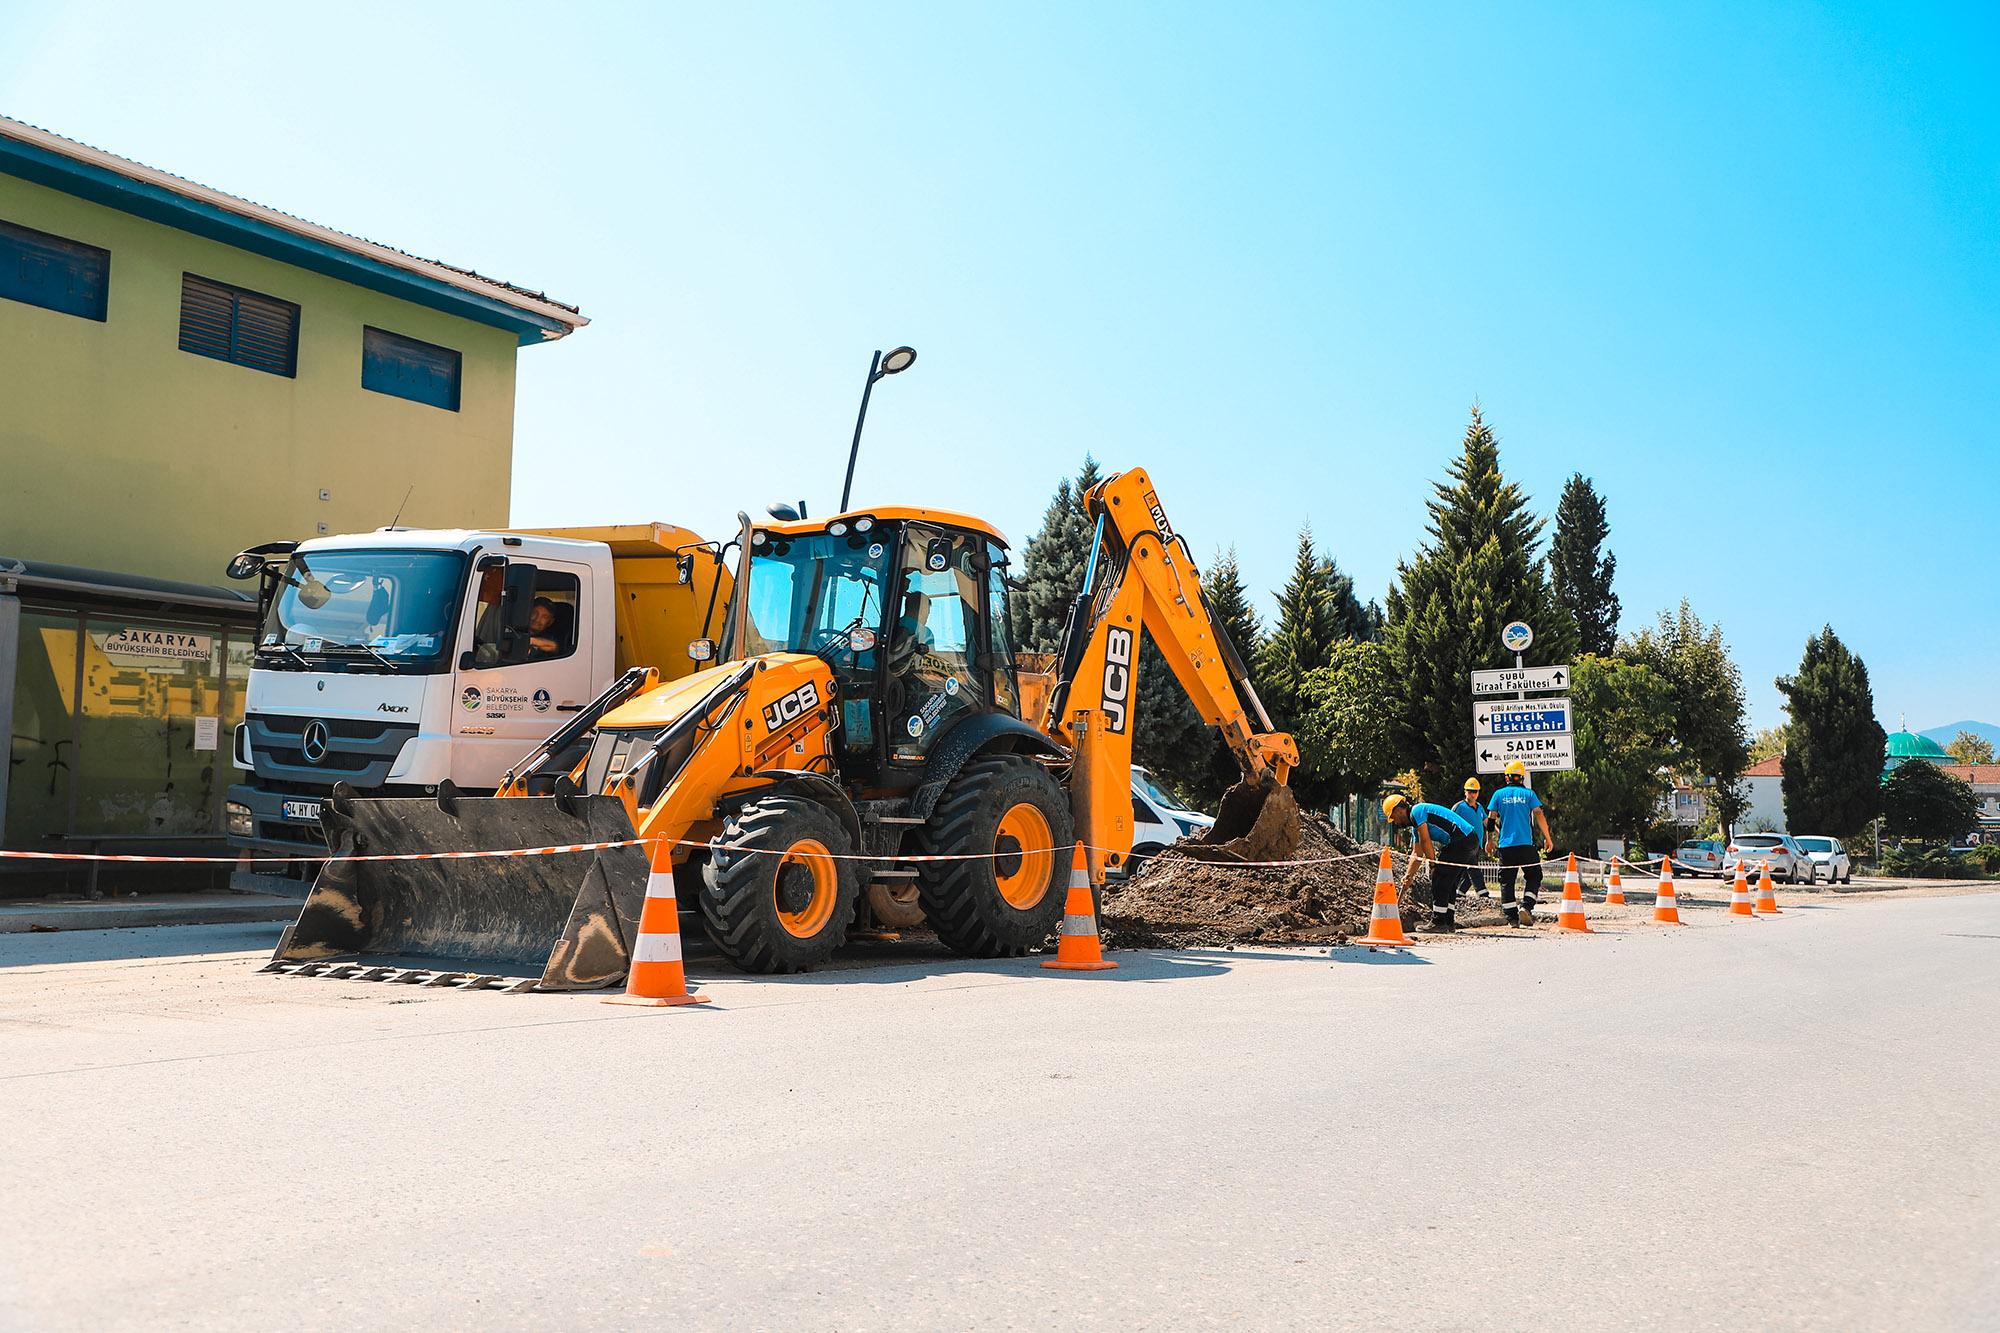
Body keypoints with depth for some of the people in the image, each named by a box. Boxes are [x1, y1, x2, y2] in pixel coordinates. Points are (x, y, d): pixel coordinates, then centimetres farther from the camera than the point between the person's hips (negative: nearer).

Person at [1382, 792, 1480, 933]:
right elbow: (1417, 853, 28)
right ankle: (1450, 922, 17)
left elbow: (1425, 842, -10)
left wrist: (1434, 866, -5)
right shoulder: (1416, 821, 24)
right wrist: (1408, 875, 24)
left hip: (1462, 841, -10)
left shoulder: (1416, 811, -6)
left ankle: (1439, 923, -5)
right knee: (1449, 883, 15)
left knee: (1439, 879, -7)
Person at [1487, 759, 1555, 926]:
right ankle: (1526, 907, -8)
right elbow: (1539, 816, -4)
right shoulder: (1528, 793, 3)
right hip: (1525, 843, -1)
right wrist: (1547, 838, 1)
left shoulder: (1499, 794, 6)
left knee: (1506, 881, 6)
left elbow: (1491, 819, 5)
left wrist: (1490, 839, 16)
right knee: (1533, 876, 11)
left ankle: (1512, 917, 2)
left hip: (1506, 844, 1)